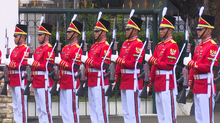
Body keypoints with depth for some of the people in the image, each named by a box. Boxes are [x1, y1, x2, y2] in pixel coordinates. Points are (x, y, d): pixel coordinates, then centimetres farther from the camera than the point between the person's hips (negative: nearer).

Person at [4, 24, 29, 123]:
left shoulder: (25, 49, -11)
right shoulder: (15, 49, 19)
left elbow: (24, 65, -20)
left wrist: (10, 64, -18)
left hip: (21, 80, -10)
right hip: (13, 81, 10)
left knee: (21, 104, -9)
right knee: (15, 105, 11)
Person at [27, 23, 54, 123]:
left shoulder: (49, 49, -12)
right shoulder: (38, 49, 18)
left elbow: (48, 67, -19)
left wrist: (33, 63, -19)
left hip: (44, 82, -10)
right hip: (37, 82, 10)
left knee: (45, 109, -8)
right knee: (39, 108, 11)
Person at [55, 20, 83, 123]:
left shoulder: (77, 49, -12)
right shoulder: (65, 48, 16)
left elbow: (75, 68, -18)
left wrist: (60, 62, -16)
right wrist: (59, 81, 19)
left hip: (71, 83, -9)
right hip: (64, 83, 9)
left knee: (72, 109, -7)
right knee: (64, 109, 10)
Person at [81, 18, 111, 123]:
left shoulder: (105, 46, -11)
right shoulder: (94, 46, 18)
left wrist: (87, 60, -16)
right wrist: (86, 77, 14)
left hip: (100, 82, -10)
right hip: (91, 81, 10)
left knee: (100, 108, -8)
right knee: (93, 108, 10)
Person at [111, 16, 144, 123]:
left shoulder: (138, 44, -12)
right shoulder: (125, 44, 17)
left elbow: (135, 64, -20)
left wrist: (118, 60, -17)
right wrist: (116, 78, 16)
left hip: (133, 81, -9)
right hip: (124, 81, 9)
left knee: (133, 112, -8)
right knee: (126, 112, 11)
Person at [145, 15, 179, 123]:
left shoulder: (172, 45, -9)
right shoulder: (159, 46, 17)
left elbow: (169, 66, -17)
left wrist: (152, 60, -15)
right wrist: (150, 83, 17)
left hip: (167, 83, -9)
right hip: (158, 84, 9)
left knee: (169, 114, -8)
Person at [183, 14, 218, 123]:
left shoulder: (212, 46, -11)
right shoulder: (199, 47, 17)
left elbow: (208, 67, -20)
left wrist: (191, 63, -20)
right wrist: (190, 83, 15)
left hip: (206, 85, -9)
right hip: (197, 87, 9)